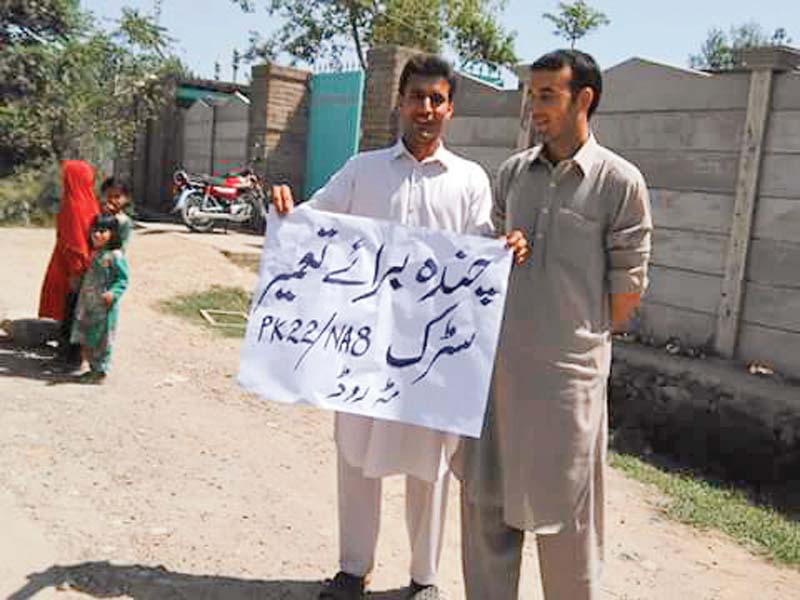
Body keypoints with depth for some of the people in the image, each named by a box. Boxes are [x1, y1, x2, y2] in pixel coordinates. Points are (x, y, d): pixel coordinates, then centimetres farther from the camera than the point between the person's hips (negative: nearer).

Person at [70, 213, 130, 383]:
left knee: (102, 340, 0)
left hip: (104, 306, -8)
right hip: (88, 304, 8)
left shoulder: (115, 256, -14)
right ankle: (93, 367, 26)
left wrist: (113, 293, -30)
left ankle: (100, 370, 10)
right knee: (86, 338, 14)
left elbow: (122, 279, -16)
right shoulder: (95, 254, 11)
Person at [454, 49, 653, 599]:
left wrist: (588, 339, 6)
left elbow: (629, 283, -3)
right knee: (485, 496, 14)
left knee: (565, 511, 7)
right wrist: (499, 331, 13)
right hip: (497, 361, 5)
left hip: (568, 369, -5)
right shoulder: (513, 172, 7)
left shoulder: (620, 182, -8)